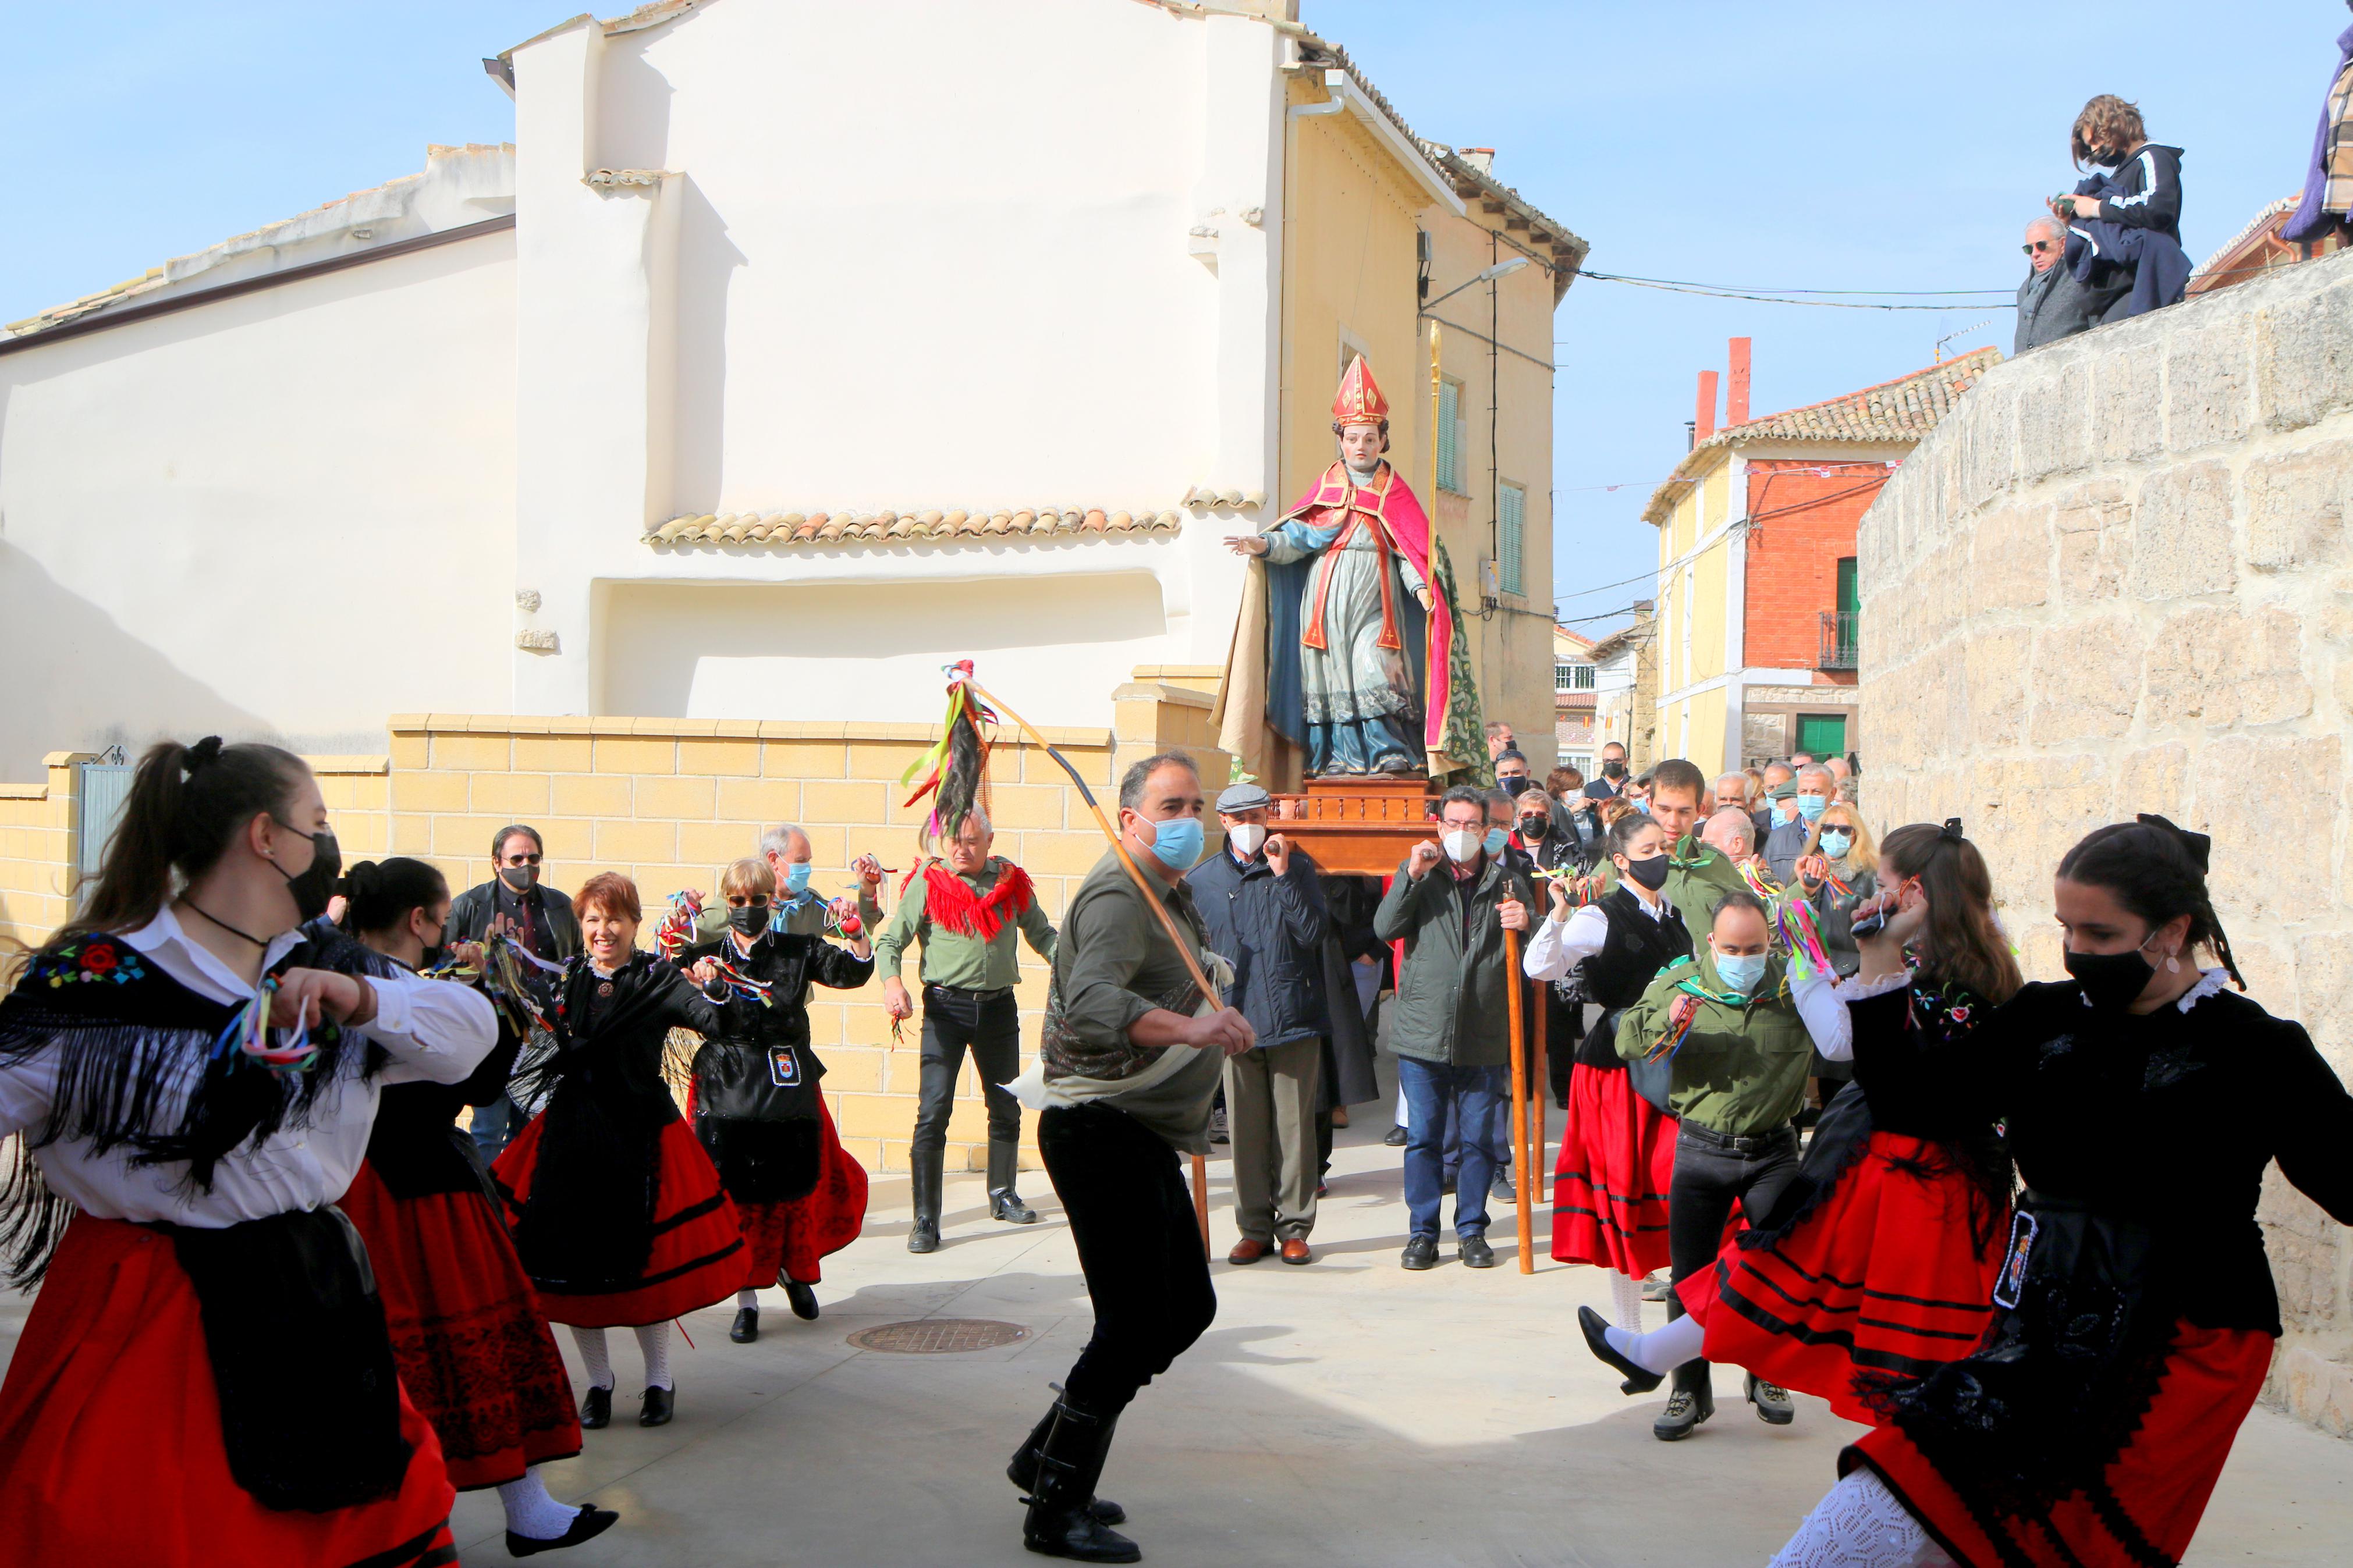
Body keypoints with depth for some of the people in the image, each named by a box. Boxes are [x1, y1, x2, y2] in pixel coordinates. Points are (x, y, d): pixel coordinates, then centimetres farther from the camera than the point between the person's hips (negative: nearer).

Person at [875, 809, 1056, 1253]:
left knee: (1006, 1107, 16)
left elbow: (1041, 934, 13)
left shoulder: (1012, 881, 5)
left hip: (998, 1005, 4)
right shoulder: (927, 881, -4)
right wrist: (892, 982, -24)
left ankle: (1003, 1196, 36)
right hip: (946, 1006, -3)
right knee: (934, 1111, -10)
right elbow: (891, 940, -5)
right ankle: (925, 1219, -6)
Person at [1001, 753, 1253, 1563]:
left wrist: (1210, 1013, 19)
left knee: (1186, 1308, 14)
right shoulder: (1116, 894, -17)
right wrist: (1190, 1028, -48)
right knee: (1133, 1326, -9)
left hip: (1142, 1137, 11)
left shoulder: (1173, 895, 18)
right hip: (1100, 1130, -11)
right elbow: (1093, 1000, -36)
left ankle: (1046, 1455, 22)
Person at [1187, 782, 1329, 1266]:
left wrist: (1283, 875, -15)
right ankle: (1255, 1228, 15)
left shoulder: (1297, 866, 4)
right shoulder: (1201, 879, 8)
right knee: (1245, 1130, 5)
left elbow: (1313, 932, -9)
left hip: (1294, 1020, -1)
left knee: (1294, 1127, 2)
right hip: (1236, 1021, 1)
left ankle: (1294, 1227, 12)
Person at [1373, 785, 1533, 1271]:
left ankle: (1472, 1229, 19)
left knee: (1479, 1136, 6)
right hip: (1423, 1031, 0)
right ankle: (1423, 1231, 15)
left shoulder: (1506, 881, 7)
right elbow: (1385, 929, -8)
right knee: (1423, 1136, 5)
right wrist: (1412, 875, -15)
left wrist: (1524, 925, -15)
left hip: (1483, 1035, 0)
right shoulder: (1419, 875, 6)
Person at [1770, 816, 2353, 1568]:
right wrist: (1881, 956, 4)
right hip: (2040, 1330, 4)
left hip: (2183, 1347, -4)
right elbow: (1910, 1096, 10)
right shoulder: (2044, 1020, 9)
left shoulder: (2256, 1051, -2)